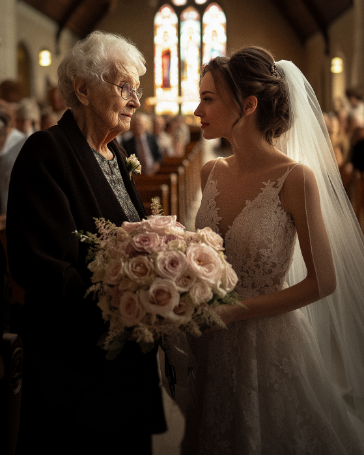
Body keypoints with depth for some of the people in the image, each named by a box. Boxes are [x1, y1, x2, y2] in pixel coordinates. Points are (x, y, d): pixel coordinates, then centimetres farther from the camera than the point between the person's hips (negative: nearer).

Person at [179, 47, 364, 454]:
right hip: (212, 349, 5)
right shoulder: (212, 173, 0)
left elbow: (323, 280, -14)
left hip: (269, 348, -5)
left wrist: (237, 311, -16)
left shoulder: (295, 178, -18)